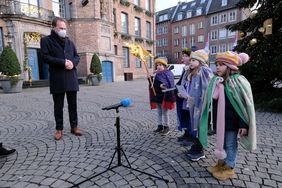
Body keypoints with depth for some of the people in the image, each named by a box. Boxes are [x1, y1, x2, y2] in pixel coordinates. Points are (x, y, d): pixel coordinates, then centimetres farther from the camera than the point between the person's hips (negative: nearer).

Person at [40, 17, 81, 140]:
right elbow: (45, 58, -7)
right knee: (58, 105, 5)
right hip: (57, 78, -3)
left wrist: (72, 63, -8)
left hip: (71, 77, 4)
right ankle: (59, 128, 17)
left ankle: (74, 126, 18)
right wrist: (63, 62, -17)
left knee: (73, 104, 7)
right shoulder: (46, 40, 3)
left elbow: (77, 56, 15)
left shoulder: (69, 42, 17)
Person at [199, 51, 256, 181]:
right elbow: (210, 102, 10)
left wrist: (243, 124, -14)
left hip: (232, 121, -6)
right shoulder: (215, 81, 2)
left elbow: (245, 105, -13)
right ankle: (220, 164, 38)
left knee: (230, 144, 10)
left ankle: (229, 168, 28)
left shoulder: (239, 82, -15)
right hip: (219, 120, 6)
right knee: (220, 142, 19)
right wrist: (208, 119, 13)